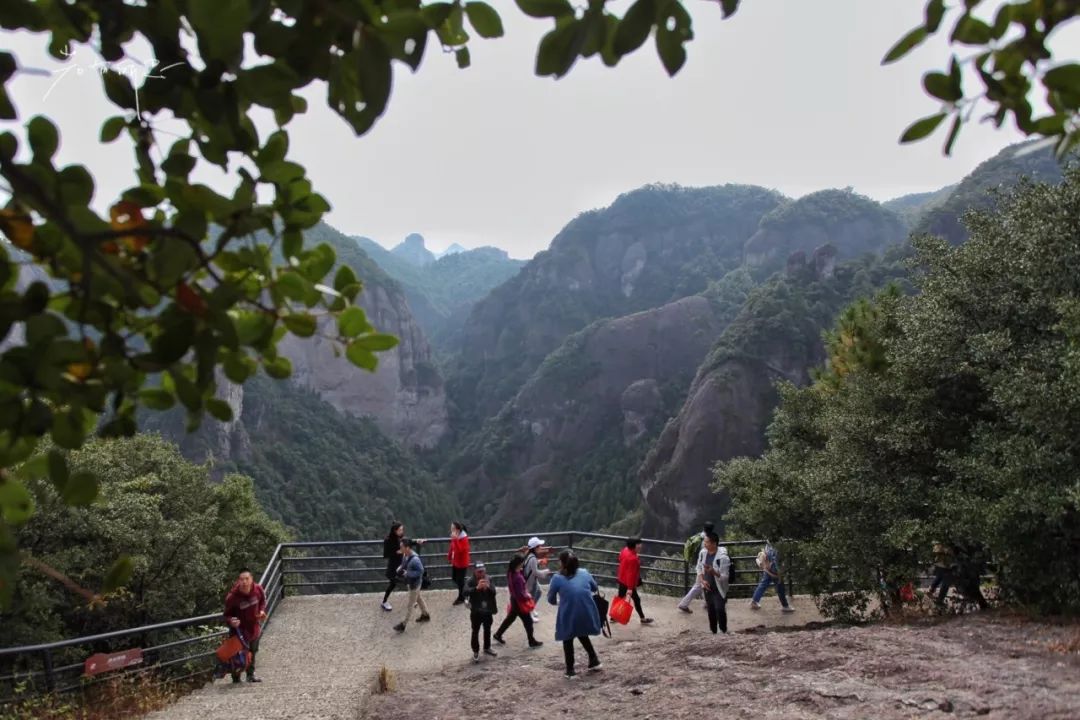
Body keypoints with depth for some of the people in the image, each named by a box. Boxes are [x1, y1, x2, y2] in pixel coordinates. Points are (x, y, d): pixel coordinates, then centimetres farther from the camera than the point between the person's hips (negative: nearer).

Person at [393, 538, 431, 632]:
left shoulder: (415, 559, -33)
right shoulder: (405, 555, -8)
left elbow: (420, 571, -26)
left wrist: (407, 573, -28)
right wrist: (400, 568, -10)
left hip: (414, 583, -9)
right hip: (409, 582, 9)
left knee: (410, 604, 7)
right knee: (419, 598, 26)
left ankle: (403, 625, 17)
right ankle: (425, 615, 46)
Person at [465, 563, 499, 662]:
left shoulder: (488, 579, -3)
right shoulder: (471, 581, -15)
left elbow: (494, 592, -9)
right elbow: (468, 593, -28)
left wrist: (488, 587, -30)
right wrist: (477, 588, -42)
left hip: (488, 610, 4)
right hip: (476, 611, -4)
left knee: (487, 630, 20)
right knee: (475, 632, 5)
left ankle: (487, 648, 38)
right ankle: (475, 652, 16)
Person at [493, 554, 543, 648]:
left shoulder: (510, 572, -7)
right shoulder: (517, 577, -33)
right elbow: (520, 594, -27)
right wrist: (528, 596, -11)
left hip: (514, 599, 8)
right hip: (519, 602, -8)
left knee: (510, 618, 25)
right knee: (528, 621, 10)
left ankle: (498, 635, 37)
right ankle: (532, 641, 25)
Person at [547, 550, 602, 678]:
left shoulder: (557, 579, -3)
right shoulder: (584, 572, 6)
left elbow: (551, 599, 7)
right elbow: (595, 588, 22)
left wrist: (558, 602, 29)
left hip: (568, 615, -3)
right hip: (587, 613, 4)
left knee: (568, 640, 20)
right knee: (582, 635, 31)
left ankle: (570, 670, 25)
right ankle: (594, 660, 34)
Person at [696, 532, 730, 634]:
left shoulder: (722, 557, -25)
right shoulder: (703, 552, -6)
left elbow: (724, 576, -21)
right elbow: (699, 568, 7)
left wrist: (713, 571, -38)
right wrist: (702, 580, -8)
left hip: (719, 590, -6)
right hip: (707, 588, 6)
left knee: (720, 610, -11)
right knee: (711, 611, 15)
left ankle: (723, 632, 7)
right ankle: (713, 632, 30)